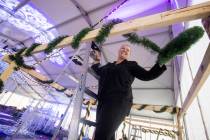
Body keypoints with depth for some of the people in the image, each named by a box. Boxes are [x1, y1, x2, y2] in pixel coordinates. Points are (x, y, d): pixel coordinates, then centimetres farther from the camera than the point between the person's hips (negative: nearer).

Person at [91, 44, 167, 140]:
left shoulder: (131, 65, 11)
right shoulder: (109, 65, 23)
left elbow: (147, 75, 4)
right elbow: (98, 71, 39)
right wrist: (97, 60, 36)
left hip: (119, 102, -5)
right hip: (103, 102, 6)